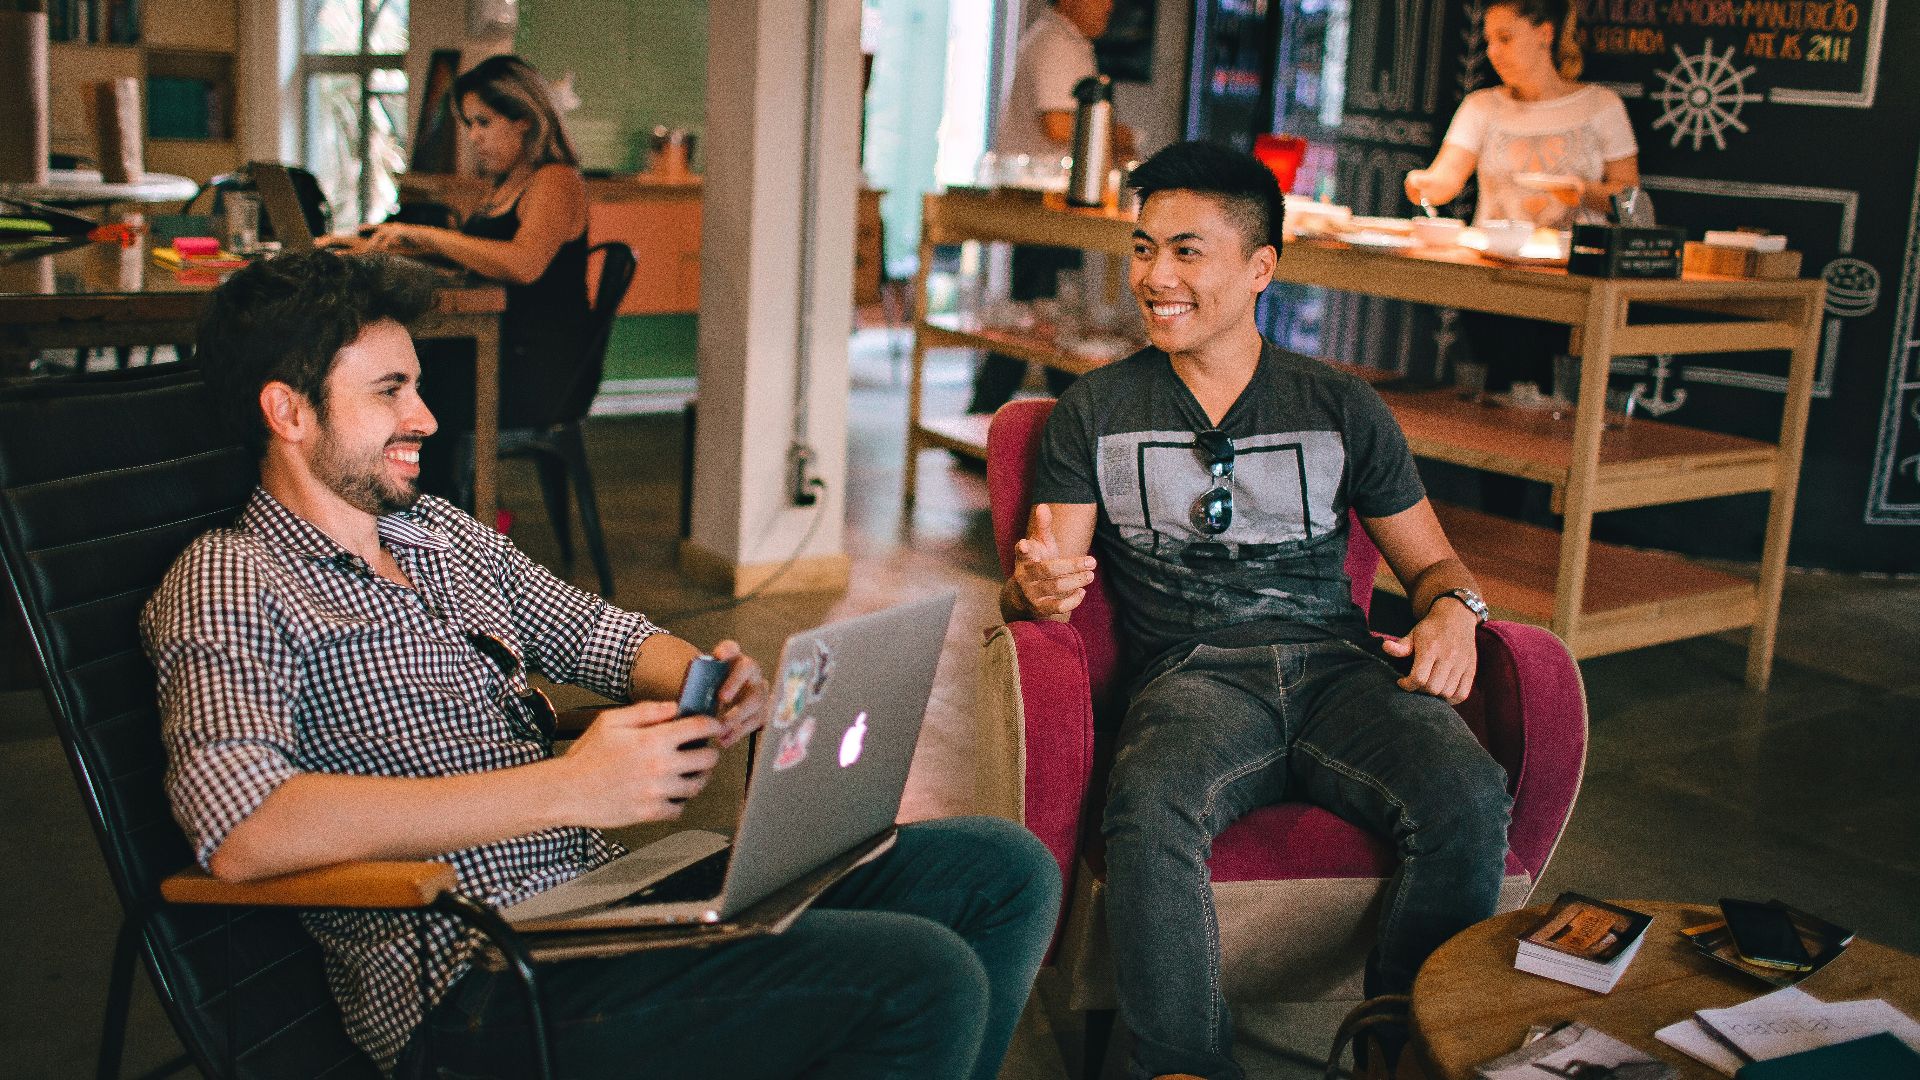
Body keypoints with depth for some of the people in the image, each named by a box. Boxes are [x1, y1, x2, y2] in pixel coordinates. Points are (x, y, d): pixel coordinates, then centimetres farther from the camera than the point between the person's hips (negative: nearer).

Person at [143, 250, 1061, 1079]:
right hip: (480, 981, -8)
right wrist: (568, 787, -26)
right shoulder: (228, 585, -7)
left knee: (1006, 871, 3)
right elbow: (239, 831, -25)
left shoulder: (443, 533, 18)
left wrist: (712, 684, -1)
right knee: (927, 980, -24)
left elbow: (602, 634, 25)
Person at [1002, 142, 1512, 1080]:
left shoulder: (1342, 408, 17)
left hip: (1338, 666, 2)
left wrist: (1452, 610, -3)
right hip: (1193, 676, -1)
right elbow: (1037, 583, 7)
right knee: (1150, 814, -37)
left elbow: (1429, 559, 21)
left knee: (1469, 801, -30)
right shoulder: (1095, 412, 14)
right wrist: (1037, 588, -18)